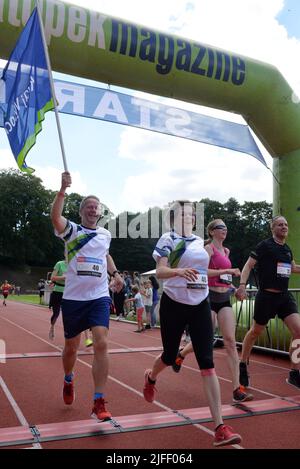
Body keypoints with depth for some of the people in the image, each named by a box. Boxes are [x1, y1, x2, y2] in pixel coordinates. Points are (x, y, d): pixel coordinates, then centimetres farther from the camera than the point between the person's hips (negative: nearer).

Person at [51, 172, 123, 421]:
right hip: (73, 298, -1)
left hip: (99, 297, 2)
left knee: (101, 344, -15)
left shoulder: (105, 234, 10)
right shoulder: (71, 230, -2)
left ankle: (99, 403, -7)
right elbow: (55, 217, -25)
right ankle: (68, 380, 45)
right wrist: (63, 189, -34)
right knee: (71, 347, 12)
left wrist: (115, 273, 17)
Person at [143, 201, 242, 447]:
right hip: (174, 304, -4)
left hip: (200, 305, 4)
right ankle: (151, 377, 51)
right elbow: (160, 272, -17)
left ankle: (220, 427, -7)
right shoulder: (168, 239, -7)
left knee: (207, 362, -6)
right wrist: (179, 271, -36)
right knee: (170, 356, 12)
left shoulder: (199, 241, 11)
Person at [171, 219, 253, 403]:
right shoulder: (209, 248, -7)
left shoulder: (226, 251, 16)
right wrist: (227, 271, -24)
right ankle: (180, 355, 38)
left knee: (231, 341, -4)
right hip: (210, 297, -6)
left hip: (225, 299, 6)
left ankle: (237, 389, -5)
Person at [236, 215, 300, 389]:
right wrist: (242, 285, -23)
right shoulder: (265, 246, -8)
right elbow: (249, 265, -10)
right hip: (267, 295, -5)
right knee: (255, 332, 9)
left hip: (285, 296, 6)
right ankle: (243, 366, 30)